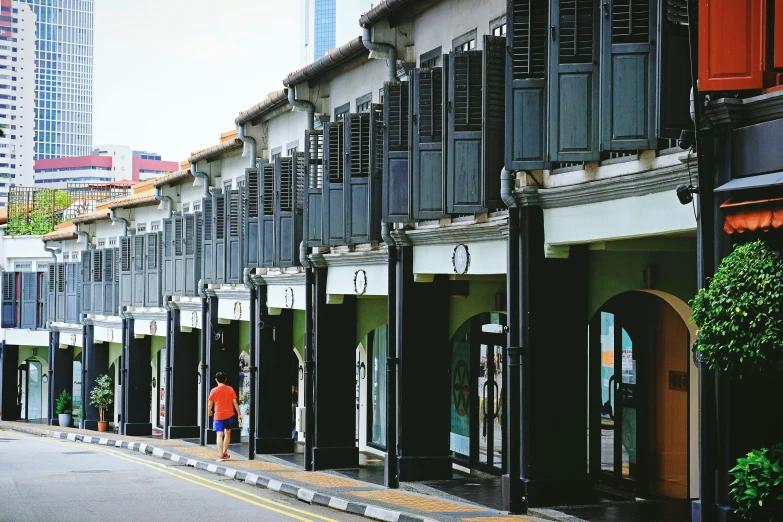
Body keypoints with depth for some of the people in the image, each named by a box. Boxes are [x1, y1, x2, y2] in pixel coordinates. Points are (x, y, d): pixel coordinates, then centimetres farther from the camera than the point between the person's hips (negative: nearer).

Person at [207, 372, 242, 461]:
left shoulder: (214, 391, -3)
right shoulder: (230, 389, 1)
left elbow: (210, 404, 2)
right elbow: (235, 402, 0)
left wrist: (209, 412, 21)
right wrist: (239, 413, 8)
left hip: (218, 416, -2)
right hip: (229, 415, 2)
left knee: (220, 435, -5)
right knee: (227, 433, 18)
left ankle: (220, 455, -15)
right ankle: (224, 453, 22)